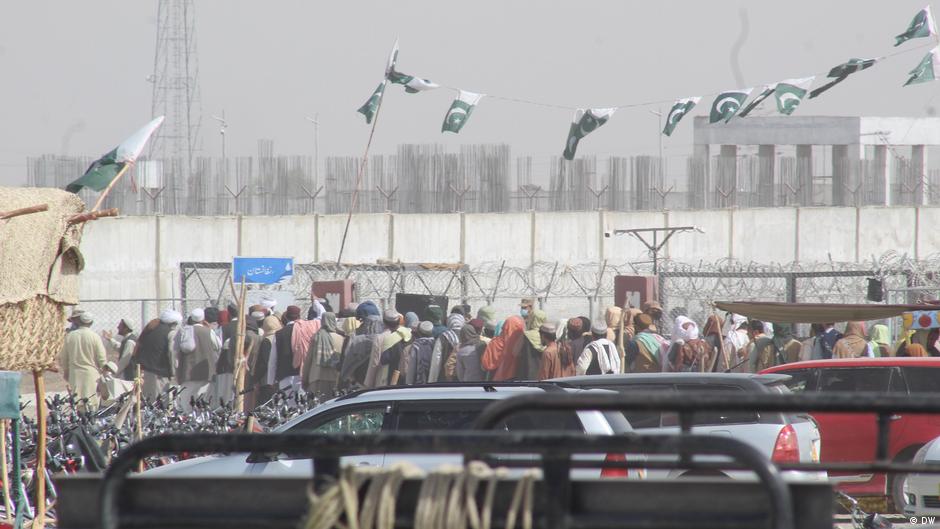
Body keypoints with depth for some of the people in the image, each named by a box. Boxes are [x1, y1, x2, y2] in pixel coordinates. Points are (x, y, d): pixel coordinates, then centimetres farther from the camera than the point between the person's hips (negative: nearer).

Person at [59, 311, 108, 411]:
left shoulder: (70, 336, 2)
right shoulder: (95, 337, -7)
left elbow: (63, 358, 11)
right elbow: (102, 359, -5)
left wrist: (65, 371, 27)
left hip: (74, 375, 3)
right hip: (91, 375, -3)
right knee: (92, 405, -1)